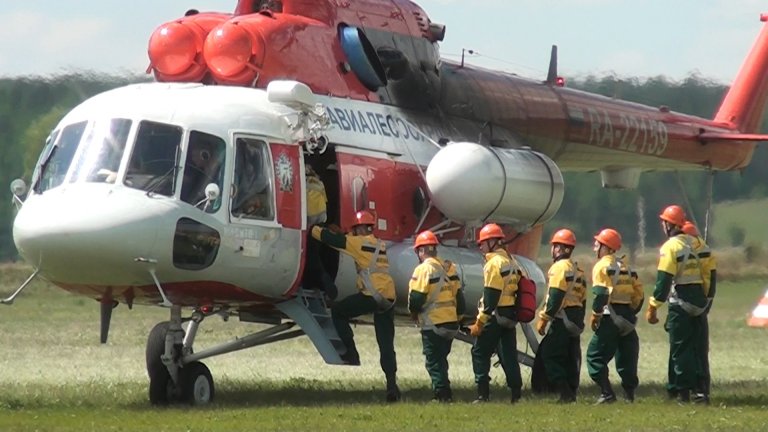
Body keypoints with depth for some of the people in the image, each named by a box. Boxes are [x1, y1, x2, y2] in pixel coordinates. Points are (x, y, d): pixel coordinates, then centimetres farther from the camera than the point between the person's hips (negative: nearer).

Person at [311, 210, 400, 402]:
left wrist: (312, 229, 18)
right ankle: (392, 384, -2)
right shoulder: (380, 245, 22)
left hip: (373, 295, -7)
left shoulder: (360, 242, -1)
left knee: (338, 311, 12)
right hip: (389, 299, 7)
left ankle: (351, 353, 7)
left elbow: (334, 240, 3)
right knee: (386, 345, 7)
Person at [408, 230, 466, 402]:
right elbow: (458, 296, 13)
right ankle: (444, 393, 14)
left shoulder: (424, 269, -13)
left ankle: (442, 393, -7)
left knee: (434, 361, -1)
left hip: (432, 324, -7)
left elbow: (416, 298, -16)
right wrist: (457, 315, 22)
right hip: (451, 322, 7)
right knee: (441, 359, 16)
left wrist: (413, 312, 4)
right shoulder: (449, 268, 9)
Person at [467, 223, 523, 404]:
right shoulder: (511, 261, 15)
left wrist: (480, 322, -17)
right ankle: (516, 394, 5)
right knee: (508, 355, 9)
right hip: (510, 317, 8)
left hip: (496, 316, -8)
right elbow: (515, 288, 16)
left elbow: (491, 296, -18)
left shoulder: (494, 263, -13)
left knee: (480, 353, -2)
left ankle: (483, 394, -6)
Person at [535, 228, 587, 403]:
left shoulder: (560, 268, -11)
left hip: (562, 320, -9)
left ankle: (566, 393, -15)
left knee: (550, 357, -7)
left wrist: (543, 318, -16)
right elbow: (582, 298, 19)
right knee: (571, 359, 11)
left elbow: (555, 297, -18)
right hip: (575, 320, 9)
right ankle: (571, 393, 9)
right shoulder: (577, 270, 18)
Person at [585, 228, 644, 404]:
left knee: (595, 355, -3)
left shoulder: (602, 266, -5)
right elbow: (638, 292, 17)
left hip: (611, 317, -7)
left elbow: (601, 293, -16)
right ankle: (629, 394, 7)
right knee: (626, 357, 12)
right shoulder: (625, 266, 19)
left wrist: (595, 315, -11)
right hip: (627, 318, 7)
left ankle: (607, 393, -12)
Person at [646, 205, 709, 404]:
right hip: (698, 301, 7)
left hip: (681, 303, -7)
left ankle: (682, 391, -5)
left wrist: (653, 307, -12)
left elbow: (664, 280, -15)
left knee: (680, 348, -3)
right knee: (694, 347, 14)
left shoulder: (671, 247, -10)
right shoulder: (693, 244, 13)